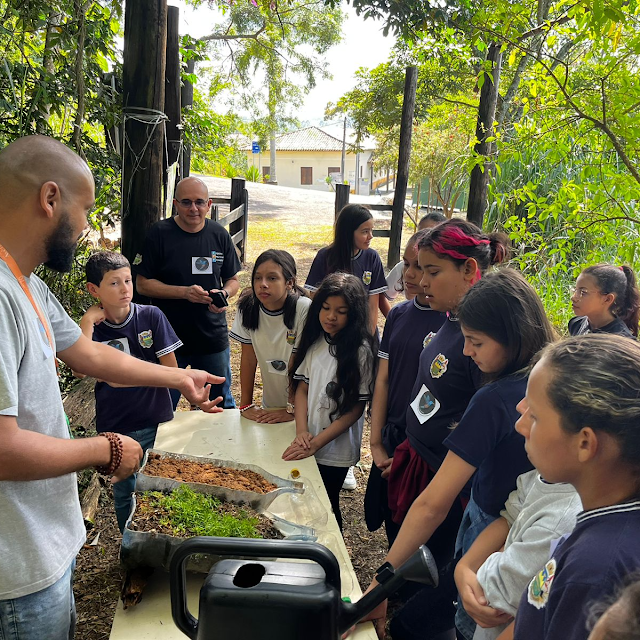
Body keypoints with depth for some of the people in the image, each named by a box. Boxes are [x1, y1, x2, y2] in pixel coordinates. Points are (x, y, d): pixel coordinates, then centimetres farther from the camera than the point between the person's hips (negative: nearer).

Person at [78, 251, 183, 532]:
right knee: (124, 490, 13)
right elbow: (81, 370, -21)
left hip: (156, 419, 0)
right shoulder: (92, 326, -5)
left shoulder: (151, 316, -8)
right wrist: (87, 323, -22)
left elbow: (170, 368, -5)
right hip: (115, 425, 1)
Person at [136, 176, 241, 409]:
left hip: (214, 338, 3)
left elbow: (233, 280, 11)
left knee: (222, 405, 17)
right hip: (169, 338, -2)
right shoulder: (159, 234, -7)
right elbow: (142, 284, -7)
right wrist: (184, 292, -20)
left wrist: (224, 294, -12)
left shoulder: (219, 235, 2)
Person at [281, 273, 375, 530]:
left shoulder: (360, 351, -15)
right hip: (307, 445, 5)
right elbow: (302, 387, 4)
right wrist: (301, 431, -11)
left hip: (335, 450, -4)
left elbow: (356, 408, -14)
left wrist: (316, 443, -17)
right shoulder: (315, 342, 1)